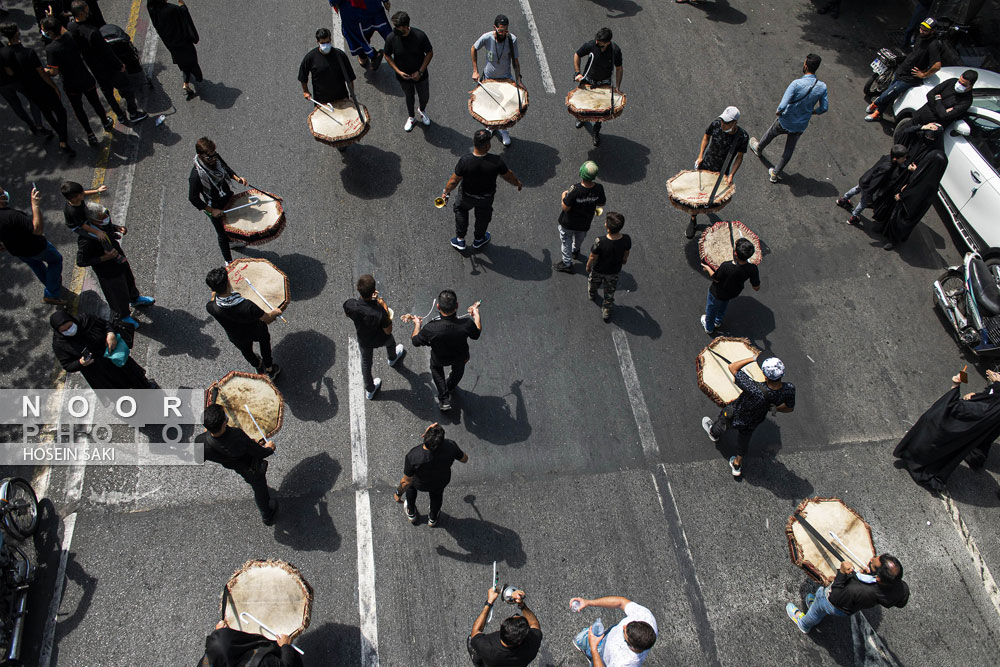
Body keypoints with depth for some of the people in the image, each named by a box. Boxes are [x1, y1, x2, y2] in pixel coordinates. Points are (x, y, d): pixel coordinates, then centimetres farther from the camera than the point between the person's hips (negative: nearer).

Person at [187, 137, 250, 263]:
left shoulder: (215, 157, -20)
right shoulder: (196, 176, -36)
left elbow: (226, 168, 2)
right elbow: (193, 198, -25)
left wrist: (237, 178, -15)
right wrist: (212, 211, -24)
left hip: (228, 197, 6)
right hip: (215, 208, -6)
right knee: (223, 235, 15)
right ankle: (229, 261, 39)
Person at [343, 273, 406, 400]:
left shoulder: (350, 305, -35)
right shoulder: (379, 312, -44)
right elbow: (388, 331, -24)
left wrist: (367, 299, -10)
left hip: (363, 340, 2)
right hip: (380, 340, -2)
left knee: (366, 362, 29)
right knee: (390, 341, 35)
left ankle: (369, 390, 52)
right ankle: (393, 359, 70)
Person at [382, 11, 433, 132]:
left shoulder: (419, 36, -27)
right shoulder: (391, 38, -23)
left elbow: (429, 53, -14)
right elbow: (387, 56, -7)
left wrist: (420, 71, -18)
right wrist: (398, 71, -18)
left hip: (420, 75, 0)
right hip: (403, 76, 1)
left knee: (424, 97, 20)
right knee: (409, 97, 24)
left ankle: (422, 110, 55)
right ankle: (411, 116, 53)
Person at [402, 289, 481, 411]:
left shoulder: (431, 328, -42)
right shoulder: (466, 325, -40)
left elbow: (415, 342, -21)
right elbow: (476, 334, -14)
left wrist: (417, 325, -4)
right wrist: (476, 315, -1)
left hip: (439, 359, -1)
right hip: (460, 357, 1)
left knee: (436, 369, 35)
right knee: (458, 369, 37)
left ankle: (444, 400, 38)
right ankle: (451, 387, 65)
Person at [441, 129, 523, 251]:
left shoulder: (464, 161, -33)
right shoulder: (496, 161, -32)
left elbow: (454, 181, -19)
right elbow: (508, 176, -13)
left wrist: (446, 191, 2)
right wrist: (517, 183, 10)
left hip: (468, 197, 0)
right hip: (486, 198, 1)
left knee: (460, 209, 32)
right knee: (483, 216, 31)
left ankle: (460, 240, 42)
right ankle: (478, 239, 56)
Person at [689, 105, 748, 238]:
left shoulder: (743, 137, -24)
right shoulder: (716, 124, -20)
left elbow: (739, 157, -10)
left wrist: (731, 175, -20)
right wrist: (700, 155, -7)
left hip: (722, 171, -1)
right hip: (705, 164, 1)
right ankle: (693, 221, 24)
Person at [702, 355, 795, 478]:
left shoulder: (755, 390, -49)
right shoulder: (789, 389, -34)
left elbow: (732, 367, -41)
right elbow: (789, 408, -10)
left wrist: (753, 358, -30)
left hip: (735, 416, -4)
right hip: (754, 422, 4)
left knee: (722, 422, 32)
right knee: (744, 438, 34)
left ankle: (714, 433, 66)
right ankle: (737, 465, 57)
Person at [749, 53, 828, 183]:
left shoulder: (796, 84, -30)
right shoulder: (822, 87, -14)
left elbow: (783, 105, -33)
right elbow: (824, 108, -4)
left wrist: (778, 112, -11)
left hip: (785, 122, -3)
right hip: (801, 126, 3)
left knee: (770, 133, 29)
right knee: (789, 149, 22)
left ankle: (758, 148, 58)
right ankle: (775, 173, 33)